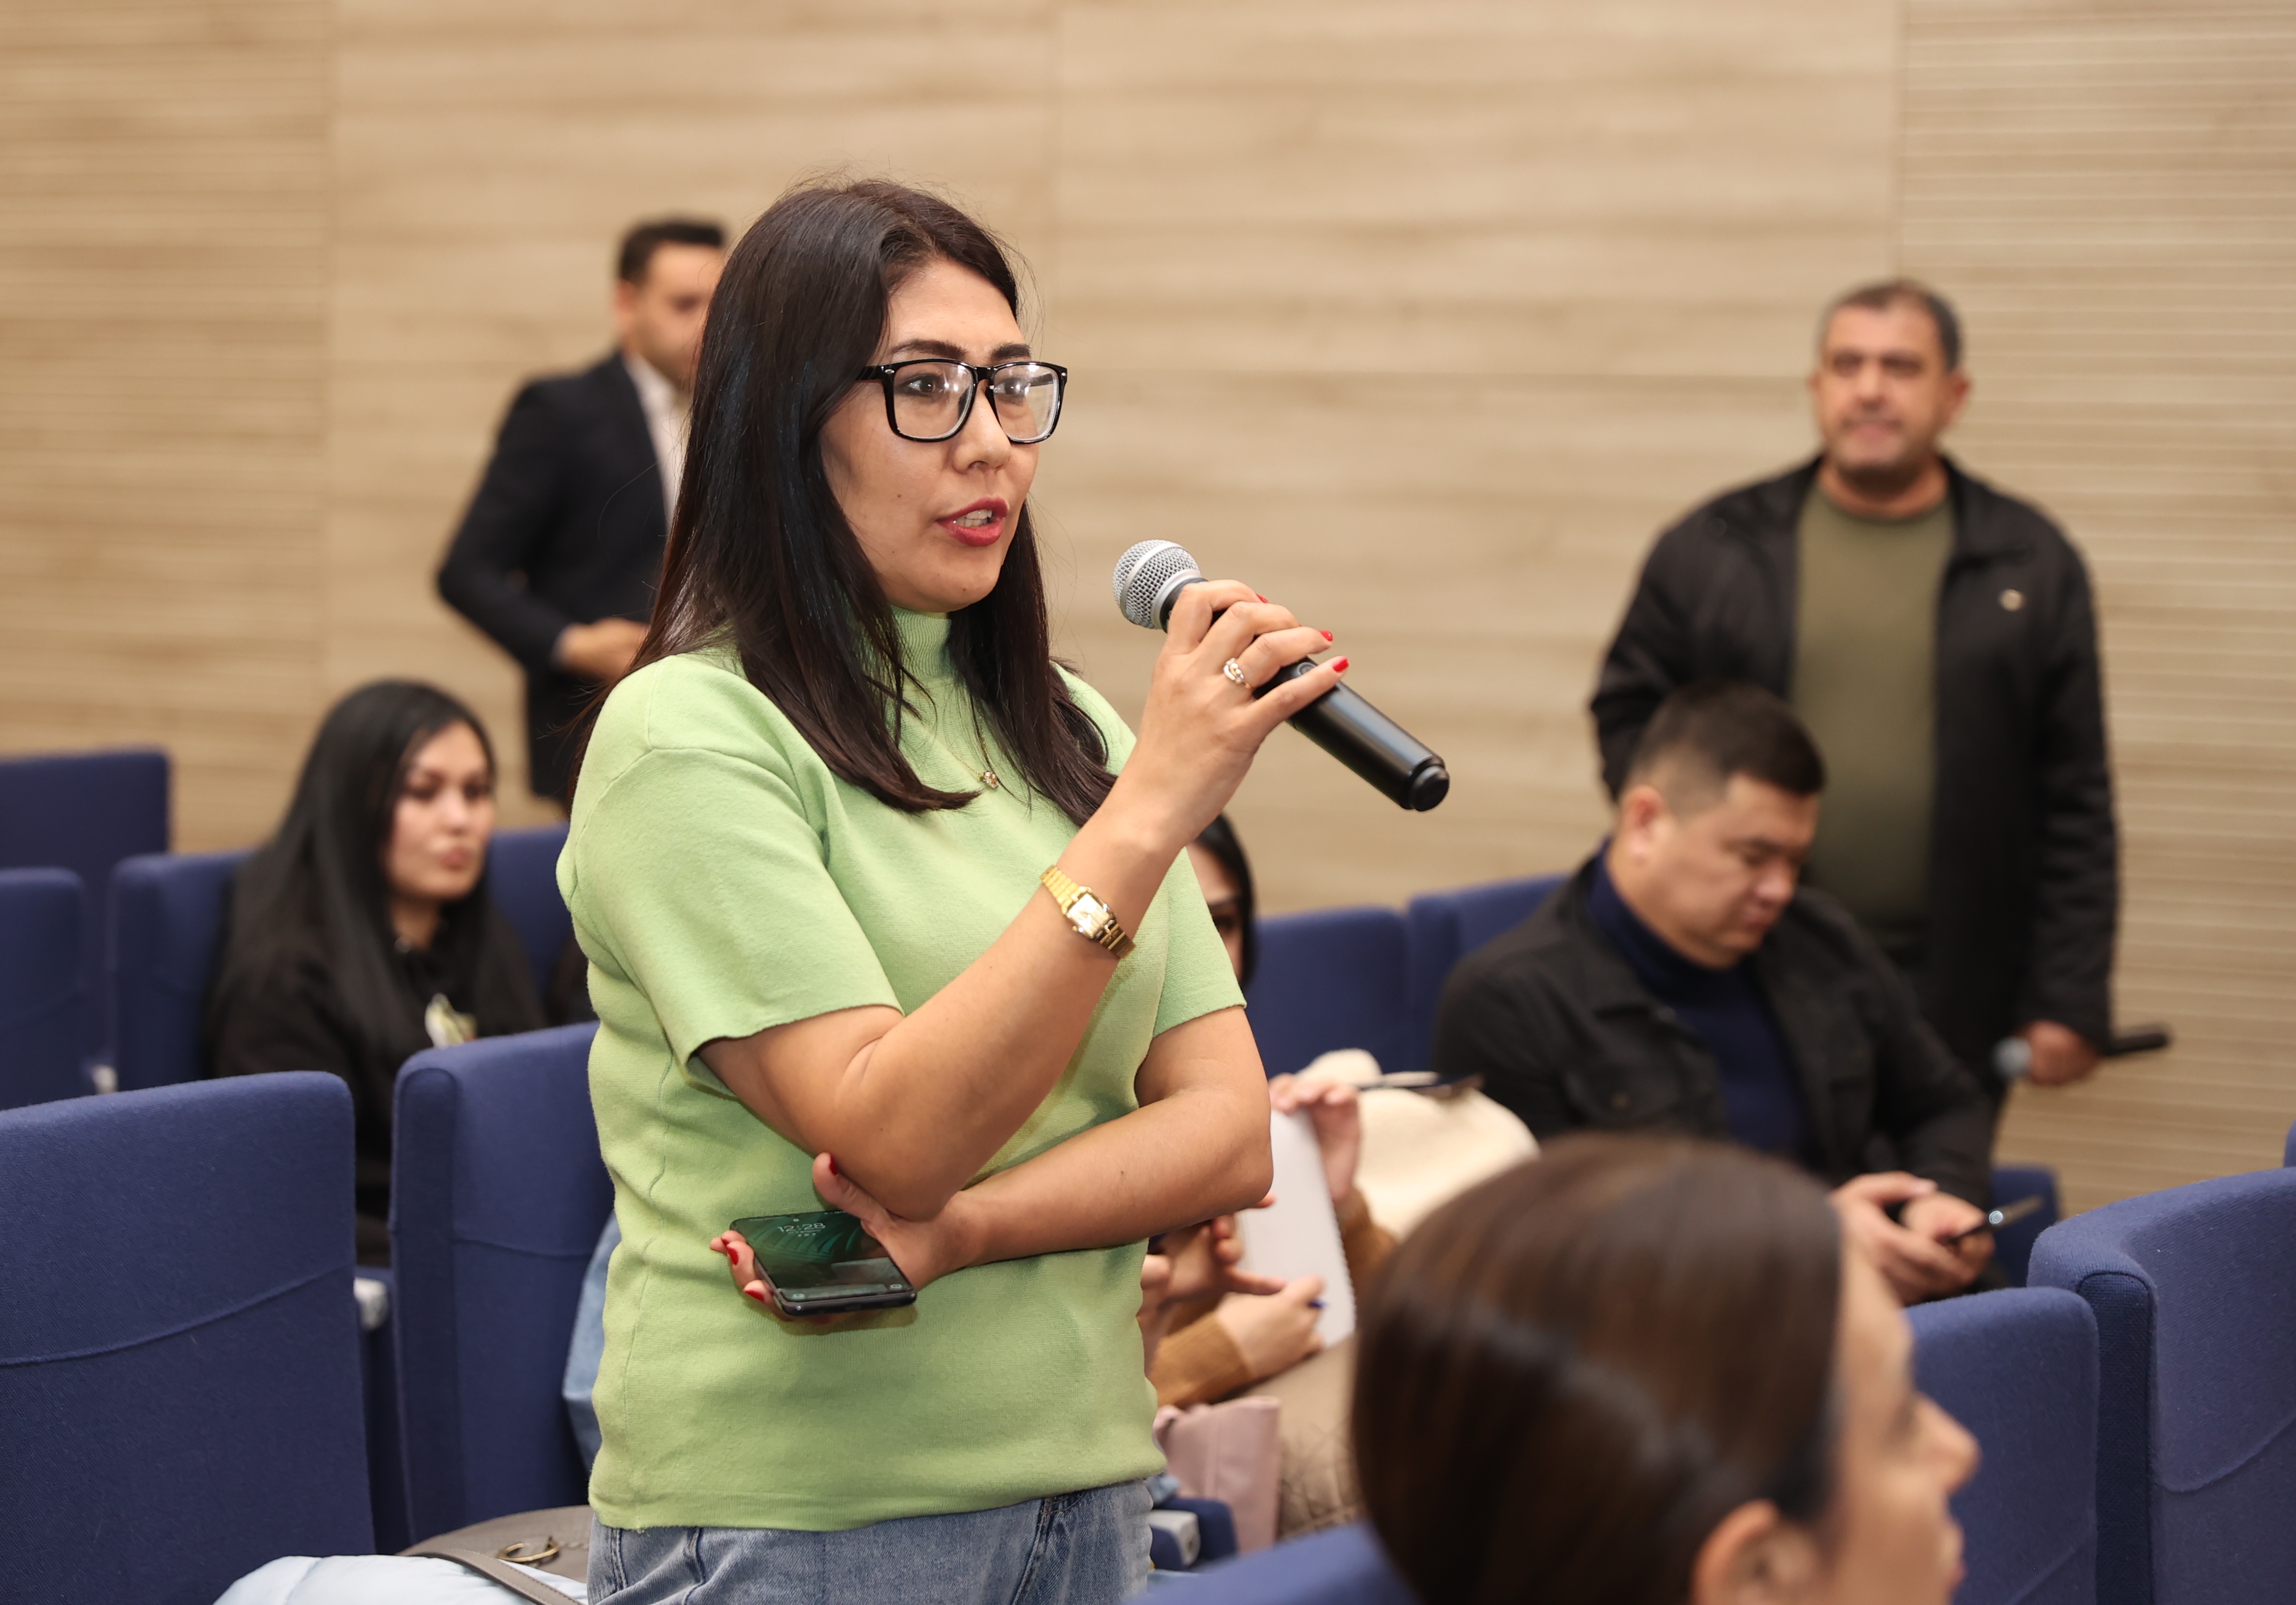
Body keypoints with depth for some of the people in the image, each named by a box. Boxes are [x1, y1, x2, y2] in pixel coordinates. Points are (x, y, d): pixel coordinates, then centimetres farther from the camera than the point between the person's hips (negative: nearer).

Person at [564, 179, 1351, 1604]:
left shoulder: (1066, 731, 9)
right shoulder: (686, 734, -11)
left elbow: (1231, 1134, 2)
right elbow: (892, 1135, -20)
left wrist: (957, 1228, -15)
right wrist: (1152, 810, -25)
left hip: (1085, 1486, 5)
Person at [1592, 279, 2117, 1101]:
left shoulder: (2031, 563, 6)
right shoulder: (1711, 549, 7)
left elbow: (2076, 803, 5)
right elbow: (1629, 718, 14)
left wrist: (2072, 1002, 0)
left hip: (1953, 1004, 0)